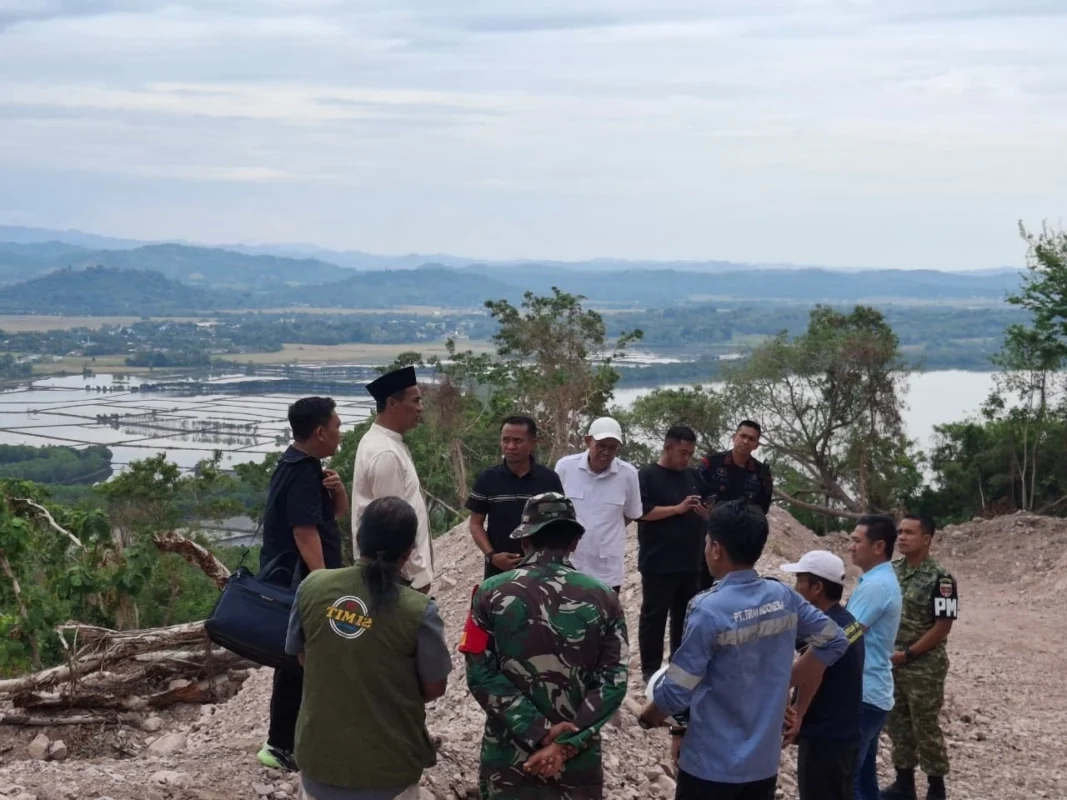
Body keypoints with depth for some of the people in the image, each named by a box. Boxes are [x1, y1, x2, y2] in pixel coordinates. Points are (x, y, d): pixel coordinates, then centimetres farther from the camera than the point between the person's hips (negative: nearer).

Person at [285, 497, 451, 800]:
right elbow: (434, 688, -7)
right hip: (387, 767, -3)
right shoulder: (418, 611, -19)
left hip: (319, 755, 3)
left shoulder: (312, 587, -10)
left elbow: (301, 656, 6)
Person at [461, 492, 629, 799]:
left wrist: (539, 732, -13)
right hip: (579, 761, 0)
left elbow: (481, 674, -12)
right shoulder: (603, 598, -4)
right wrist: (567, 744, -12)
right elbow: (613, 682, -10)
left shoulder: (491, 593, -6)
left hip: (507, 756, 0)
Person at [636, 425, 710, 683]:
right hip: (658, 563, -6)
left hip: (690, 563, 6)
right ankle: (650, 669, 9)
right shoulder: (647, 475, -5)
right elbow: (641, 511, -16)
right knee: (654, 616, 2)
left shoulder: (693, 476, 12)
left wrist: (707, 512, -5)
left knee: (686, 616, 12)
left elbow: (709, 512, 19)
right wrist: (678, 509, -20)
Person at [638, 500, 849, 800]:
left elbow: (677, 691, -16)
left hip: (711, 765, -5)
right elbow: (834, 641, 12)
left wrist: (647, 717, 4)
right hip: (764, 761, 6)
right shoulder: (784, 598, -1)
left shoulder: (709, 609, -20)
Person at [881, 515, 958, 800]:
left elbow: (943, 626, -16)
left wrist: (907, 654, -16)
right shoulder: (891, 571, 5)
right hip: (890, 664, 6)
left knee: (925, 728, 2)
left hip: (924, 667, -6)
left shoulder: (939, 579, -14)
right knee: (897, 724, 13)